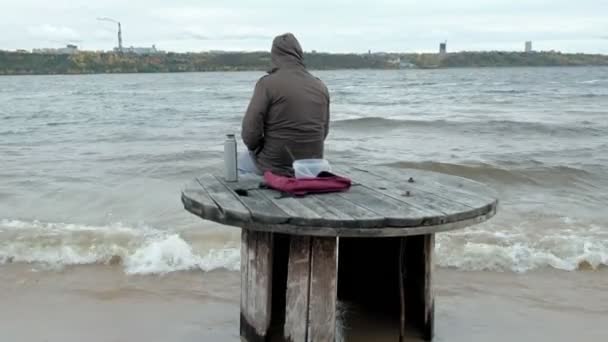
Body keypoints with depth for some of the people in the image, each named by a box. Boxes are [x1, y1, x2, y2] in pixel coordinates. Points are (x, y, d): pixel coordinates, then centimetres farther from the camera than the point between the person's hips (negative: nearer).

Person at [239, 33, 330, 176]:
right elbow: (324, 131, 8)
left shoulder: (267, 83, -14)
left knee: (241, 163, 27)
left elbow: (250, 131, -17)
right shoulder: (320, 86, 2)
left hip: (275, 166, -5)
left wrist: (256, 148, 4)